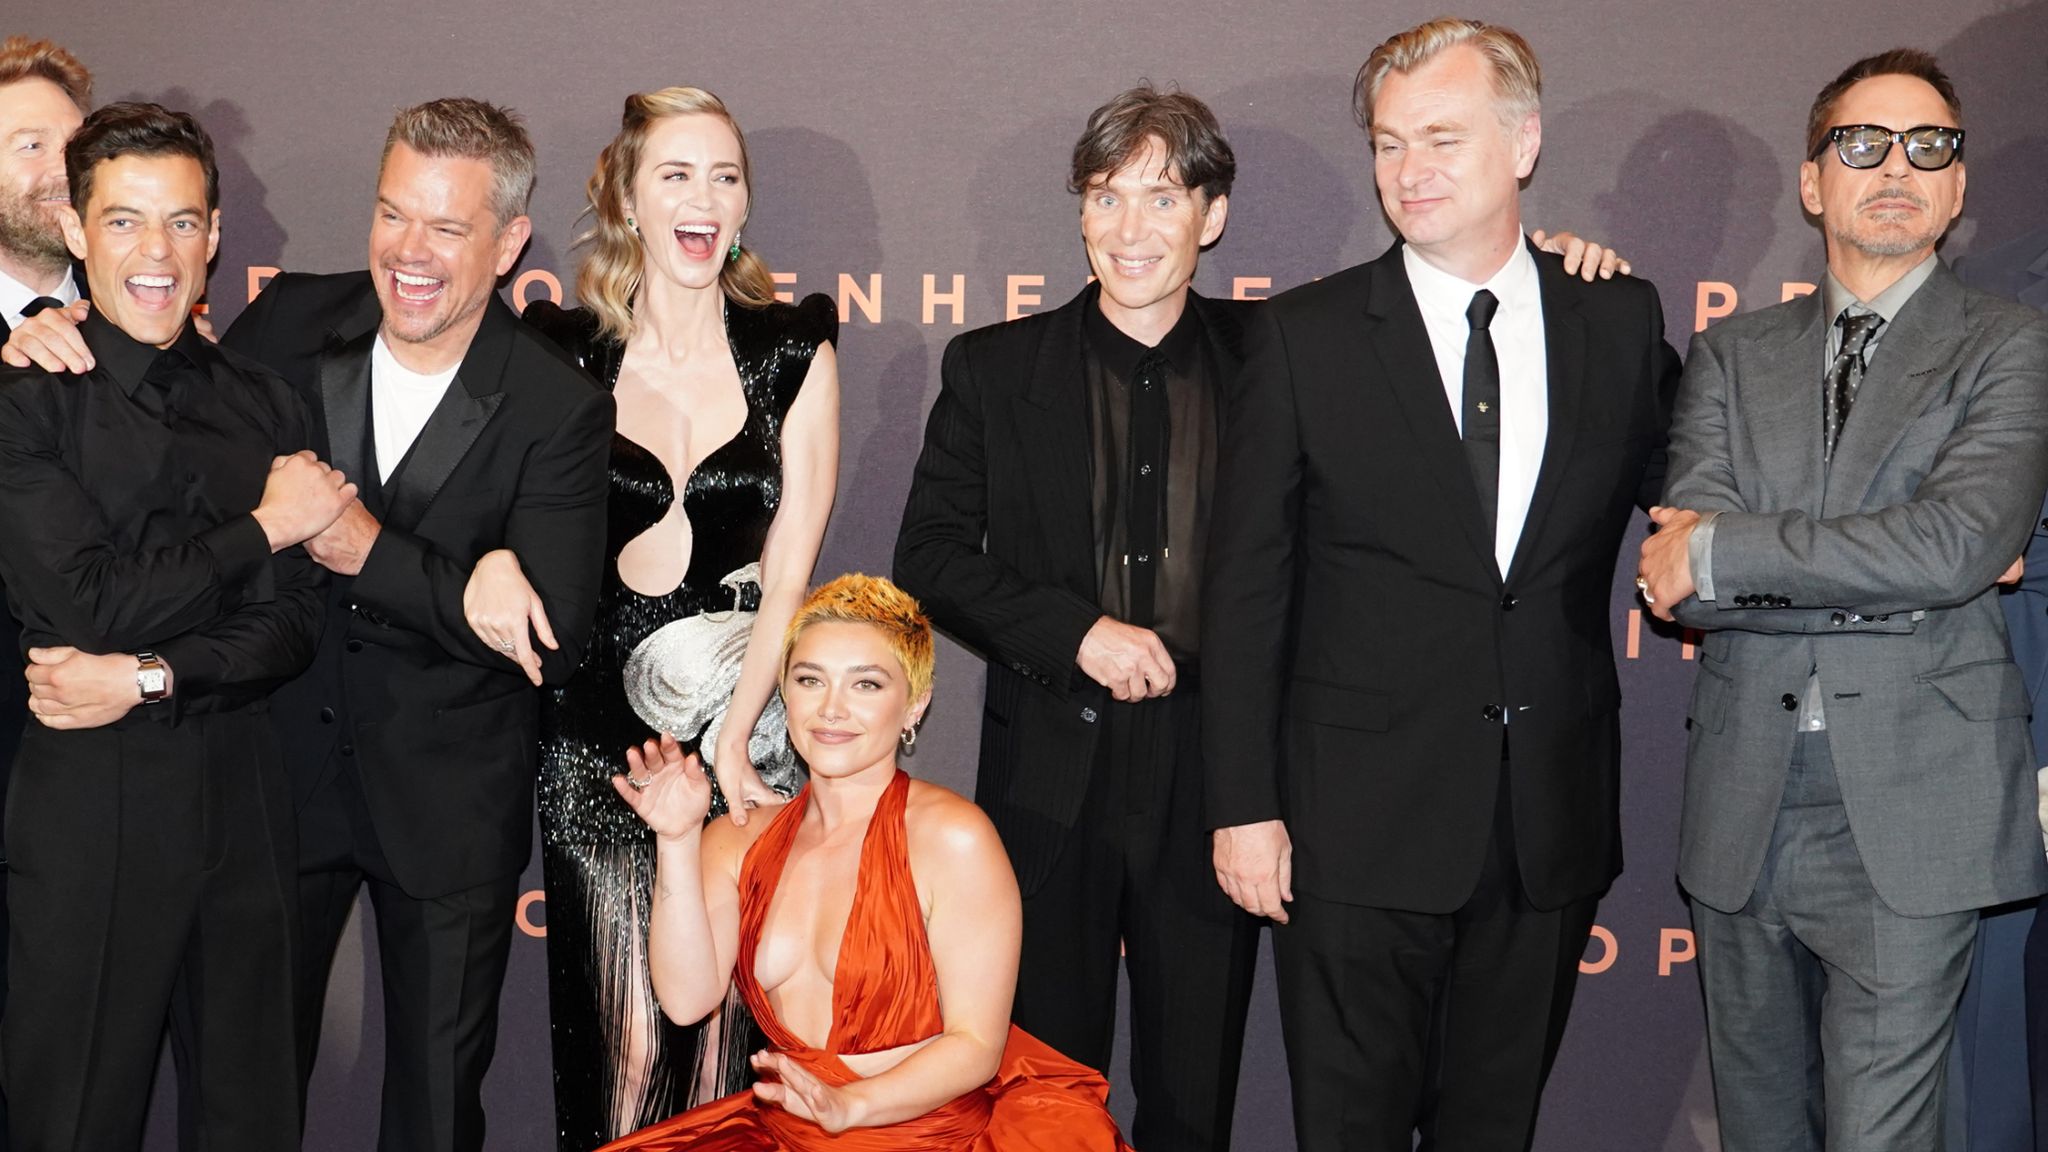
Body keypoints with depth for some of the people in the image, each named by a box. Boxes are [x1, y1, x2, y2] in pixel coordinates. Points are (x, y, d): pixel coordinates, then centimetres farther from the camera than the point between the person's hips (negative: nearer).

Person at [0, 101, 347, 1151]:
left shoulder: (267, 406, 7)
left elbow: (292, 624, 1)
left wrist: (147, 679, -14)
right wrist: (263, 526, -10)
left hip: (241, 802, 4)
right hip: (86, 810, -3)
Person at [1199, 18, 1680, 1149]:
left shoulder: (1622, 322, 4)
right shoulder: (1303, 335, -3)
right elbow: (1246, 584, -3)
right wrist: (1243, 804, -6)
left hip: (1551, 821, 2)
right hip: (1360, 823, -2)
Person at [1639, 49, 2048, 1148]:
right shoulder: (1732, 354, 9)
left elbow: (1958, 544, -17)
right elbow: (1681, 580, -5)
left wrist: (1720, 549, -14)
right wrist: (1891, 581, -13)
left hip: (1907, 816, -3)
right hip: (1742, 807, 4)